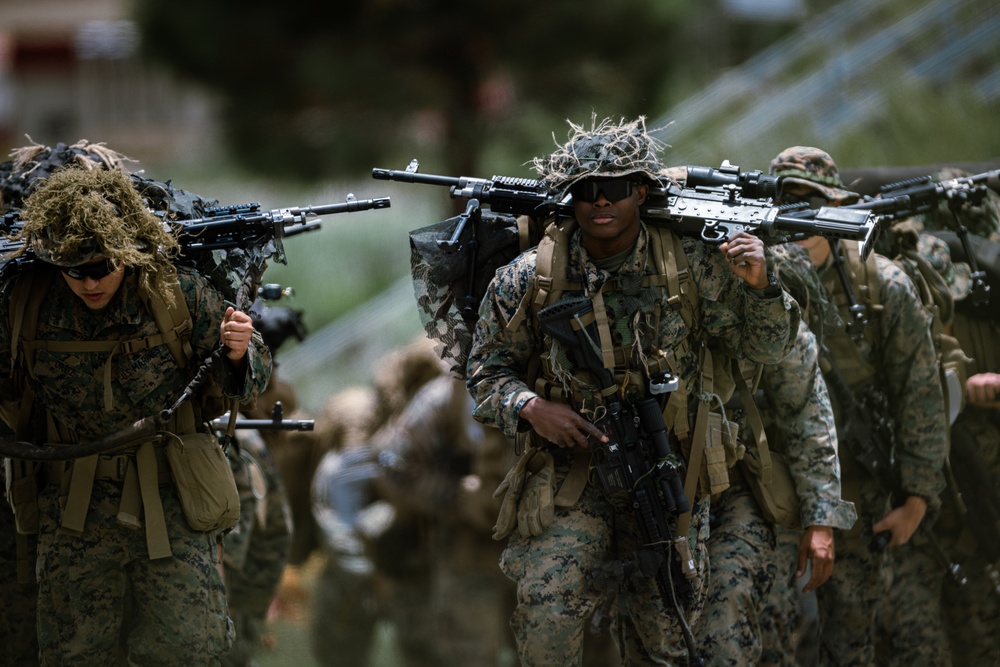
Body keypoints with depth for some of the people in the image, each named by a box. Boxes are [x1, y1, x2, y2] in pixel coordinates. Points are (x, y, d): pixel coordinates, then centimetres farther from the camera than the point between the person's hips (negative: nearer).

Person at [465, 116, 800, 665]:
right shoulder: (529, 278, -5)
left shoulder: (691, 266, -3)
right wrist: (531, 407, -16)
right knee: (548, 609, -22)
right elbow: (486, 370, 4)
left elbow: (765, 347, 2)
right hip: (569, 470, -1)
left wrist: (759, 287, -18)